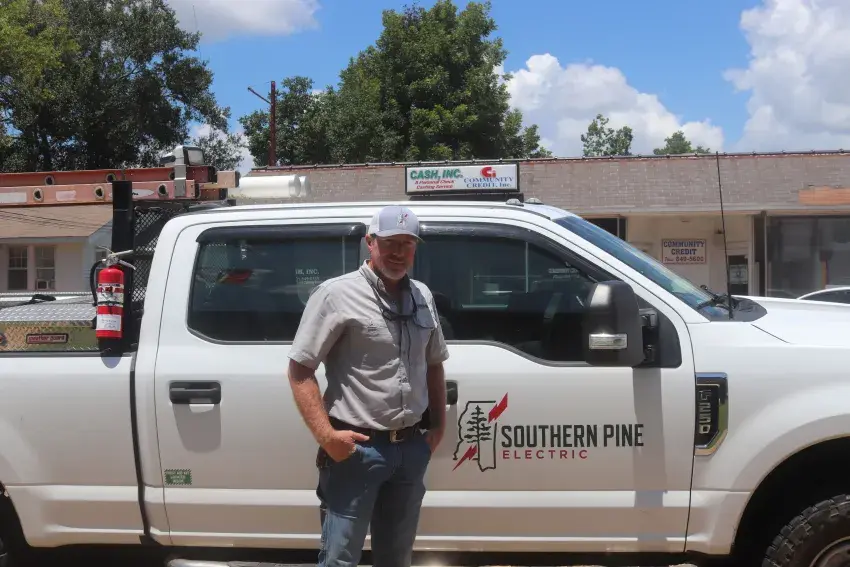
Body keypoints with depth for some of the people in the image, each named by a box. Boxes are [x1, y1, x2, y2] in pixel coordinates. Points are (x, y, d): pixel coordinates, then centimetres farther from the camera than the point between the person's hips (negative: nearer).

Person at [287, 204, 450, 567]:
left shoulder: (422, 296, 10)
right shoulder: (337, 294, -11)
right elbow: (300, 370, -12)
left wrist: (438, 424, 13)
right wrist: (326, 435, -18)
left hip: (412, 449, 6)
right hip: (356, 450, -6)